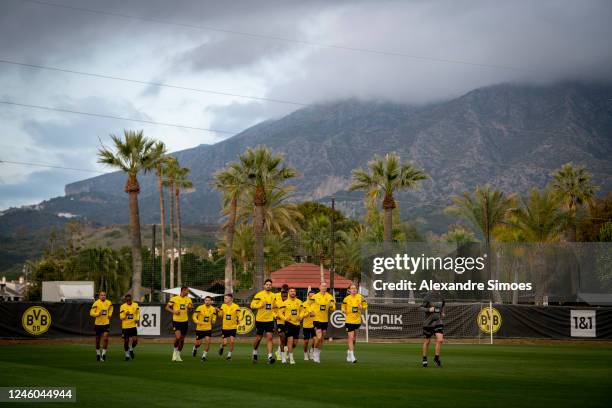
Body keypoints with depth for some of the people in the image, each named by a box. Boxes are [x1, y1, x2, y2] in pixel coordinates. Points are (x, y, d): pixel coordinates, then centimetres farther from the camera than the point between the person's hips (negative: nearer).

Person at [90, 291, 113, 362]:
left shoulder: (109, 303, 1)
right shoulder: (96, 303, -11)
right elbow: (91, 313, -12)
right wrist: (98, 314, -27)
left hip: (106, 323, 2)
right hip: (98, 323, -2)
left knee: (105, 338, -12)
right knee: (98, 339, 9)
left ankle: (103, 353, -2)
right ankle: (98, 353, 29)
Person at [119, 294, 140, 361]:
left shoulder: (135, 305, 0)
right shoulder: (122, 306, -7)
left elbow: (138, 313, 15)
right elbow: (121, 317, -6)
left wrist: (137, 319, -1)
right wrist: (126, 315, -26)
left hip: (133, 325, 1)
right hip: (125, 326, -1)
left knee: (135, 340, -8)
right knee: (126, 341, 5)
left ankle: (131, 350, 22)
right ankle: (127, 355, 22)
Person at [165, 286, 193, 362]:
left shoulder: (188, 299, 6)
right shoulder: (174, 299, -8)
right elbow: (167, 307, -3)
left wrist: (190, 308, -7)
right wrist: (173, 311, -19)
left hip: (185, 321, 5)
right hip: (176, 321, -5)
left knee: (182, 339, 9)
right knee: (178, 337, -20)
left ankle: (178, 355, 24)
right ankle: (175, 350, 7)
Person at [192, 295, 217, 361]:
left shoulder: (213, 309, -1)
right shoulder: (200, 308, -12)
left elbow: (214, 316, 16)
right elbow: (194, 316, -9)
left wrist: (213, 321, -6)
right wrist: (197, 322, -27)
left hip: (208, 328, 2)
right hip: (199, 328, -2)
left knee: (207, 341, -14)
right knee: (198, 343, 4)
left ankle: (204, 356, 1)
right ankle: (195, 348, 41)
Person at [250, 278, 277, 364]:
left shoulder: (273, 296, 8)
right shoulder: (259, 295, -7)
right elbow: (252, 305, -9)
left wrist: (274, 314, 7)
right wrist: (261, 305, -21)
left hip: (269, 320, 3)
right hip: (260, 320, -3)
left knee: (269, 337, -8)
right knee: (259, 338, 8)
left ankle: (270, 357, -11)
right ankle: (254, 352, 34)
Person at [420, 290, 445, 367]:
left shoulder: (441, 297, 6)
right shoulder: (428, 297, -10)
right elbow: (421, 308, -8)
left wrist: (443, 313, 8)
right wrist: (429, 310, -25)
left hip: (438, 322, 3)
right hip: (428, 322, -3)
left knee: (440, 340, -13)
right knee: (427, 341, 7)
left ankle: (436, 357, 4)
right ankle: (424, 359, 25)